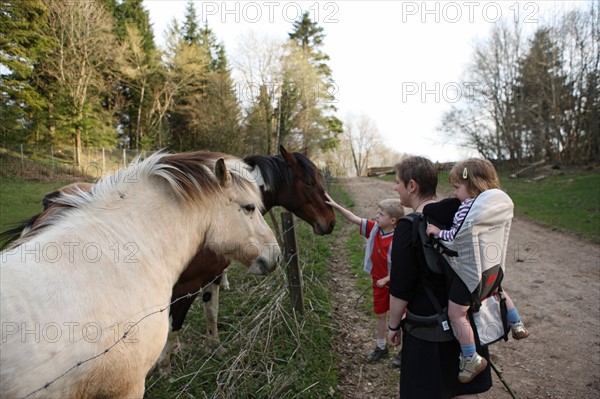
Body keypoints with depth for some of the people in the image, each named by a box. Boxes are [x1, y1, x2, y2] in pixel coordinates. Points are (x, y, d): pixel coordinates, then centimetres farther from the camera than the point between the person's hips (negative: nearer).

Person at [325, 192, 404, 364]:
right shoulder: (374, 228, -10)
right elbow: (354, 219, -10)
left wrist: (386, 279, -20)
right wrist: (336, 205, -16)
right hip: (379, 282, 6)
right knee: (380, 315, 19)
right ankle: (381, 347, 37)